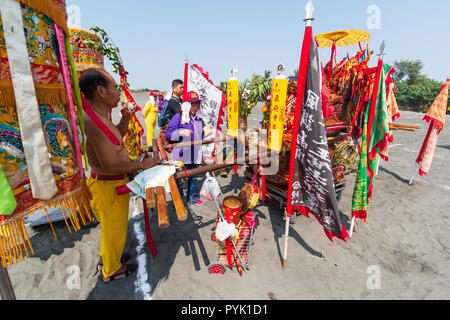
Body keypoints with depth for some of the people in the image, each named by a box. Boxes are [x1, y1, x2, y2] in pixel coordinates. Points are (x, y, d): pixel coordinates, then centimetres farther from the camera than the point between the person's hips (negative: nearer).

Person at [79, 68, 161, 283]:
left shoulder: (99, 114, 3)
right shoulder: (92, 121, -28)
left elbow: (116, 137, 20)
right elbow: (110, 165, -30)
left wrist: (125, 119, 5)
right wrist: (141, 165, -19)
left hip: (114, 181, 10)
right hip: (108, 185, -10)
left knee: (112, 226, 28)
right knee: (114, 228, 13)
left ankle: (107, 258, 52)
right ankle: (111, 270, 38)